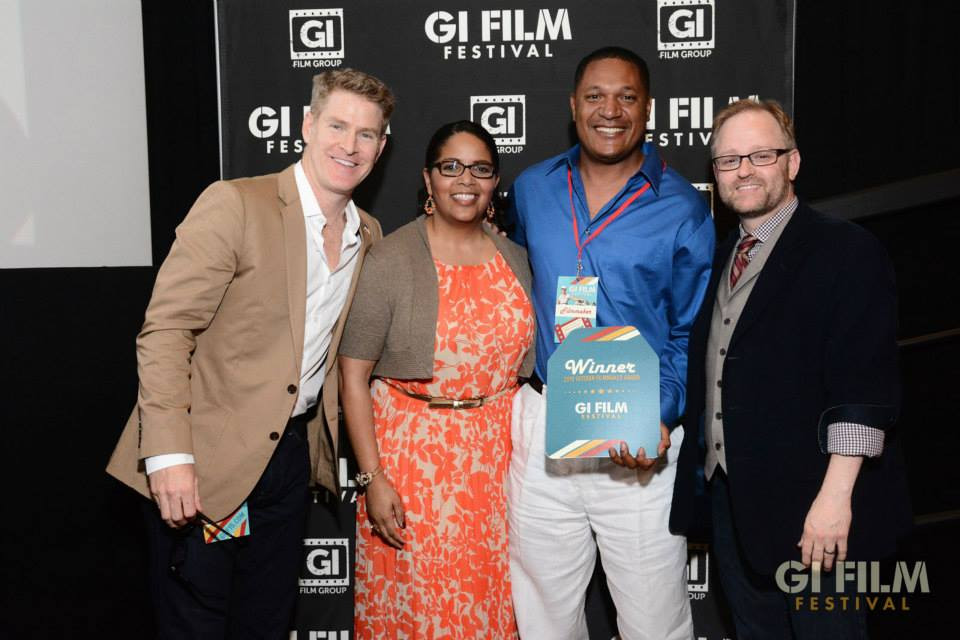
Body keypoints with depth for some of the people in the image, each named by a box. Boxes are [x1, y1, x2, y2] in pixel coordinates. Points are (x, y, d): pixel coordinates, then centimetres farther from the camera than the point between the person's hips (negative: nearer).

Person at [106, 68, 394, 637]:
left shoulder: (368, 235, 6)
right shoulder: (235, 205, -14)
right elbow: (165, 331, -17)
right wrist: (169, 456, -23)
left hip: (293, 456, 6)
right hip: (205, 460, -5)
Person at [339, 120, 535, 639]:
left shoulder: (514, 260, 5)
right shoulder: (391, 260, -9)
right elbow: (353, 376, -10)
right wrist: (372, 478, -14)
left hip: (496, 455, 4)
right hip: (413, 455, -4)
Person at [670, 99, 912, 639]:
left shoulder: (847, 251, -10)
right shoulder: (721, 257, 12)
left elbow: (863, 388, -18)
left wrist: (835, 495, -22)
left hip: (812, 511, -6)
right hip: (733, 500, 7)